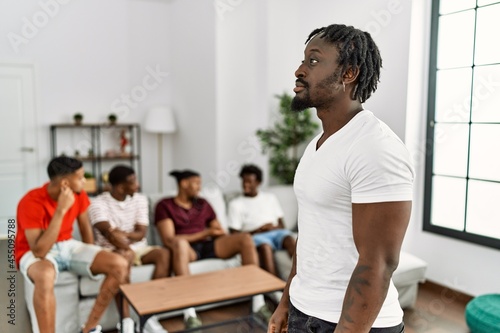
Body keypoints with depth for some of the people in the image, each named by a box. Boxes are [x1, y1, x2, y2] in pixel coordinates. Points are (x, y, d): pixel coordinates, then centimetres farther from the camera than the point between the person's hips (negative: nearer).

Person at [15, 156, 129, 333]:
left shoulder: (78, 194, -8)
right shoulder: (31, 202, -26)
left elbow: (86, 230, 7)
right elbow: (40, 251, -33)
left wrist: (92, 261, 3)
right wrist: (61, 210, -37)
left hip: (68, 246, 6)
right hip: (34, 254, -6)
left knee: (119, 265, -16)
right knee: (45, 275, -44)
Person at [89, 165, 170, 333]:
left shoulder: (140, 199, 4)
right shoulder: (98, 203, -10)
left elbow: (141, 234, -4)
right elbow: (108, 232, -24)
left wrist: (122, 233, -22)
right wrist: (128, 249, -34)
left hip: (138, 249, 5)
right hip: (111, 250, -4)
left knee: (164, 253, -25)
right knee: (123, 256, -38)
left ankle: (150, 316, -25)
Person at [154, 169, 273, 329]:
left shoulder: (203, 204, 21)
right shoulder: (165, 206, 4)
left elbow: (220, 233, 17)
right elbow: (169, 240, -9)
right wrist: (205, 233, -8)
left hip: (208, 246, 5)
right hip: (187, 249, -5)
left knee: (245, 239, -18)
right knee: (179, 242, -41)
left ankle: (258, 302, -23)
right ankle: (189, 312, -46)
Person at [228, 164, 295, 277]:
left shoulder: (270, 198, 21)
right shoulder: (235, 203, 12)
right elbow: (235, 234, 4)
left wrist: (274, 228, -8)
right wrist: (257, 231, -10)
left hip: (276, 232, 3)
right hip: (255, 236, -2)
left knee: (289, 239, -33)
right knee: (265, 246, -38)